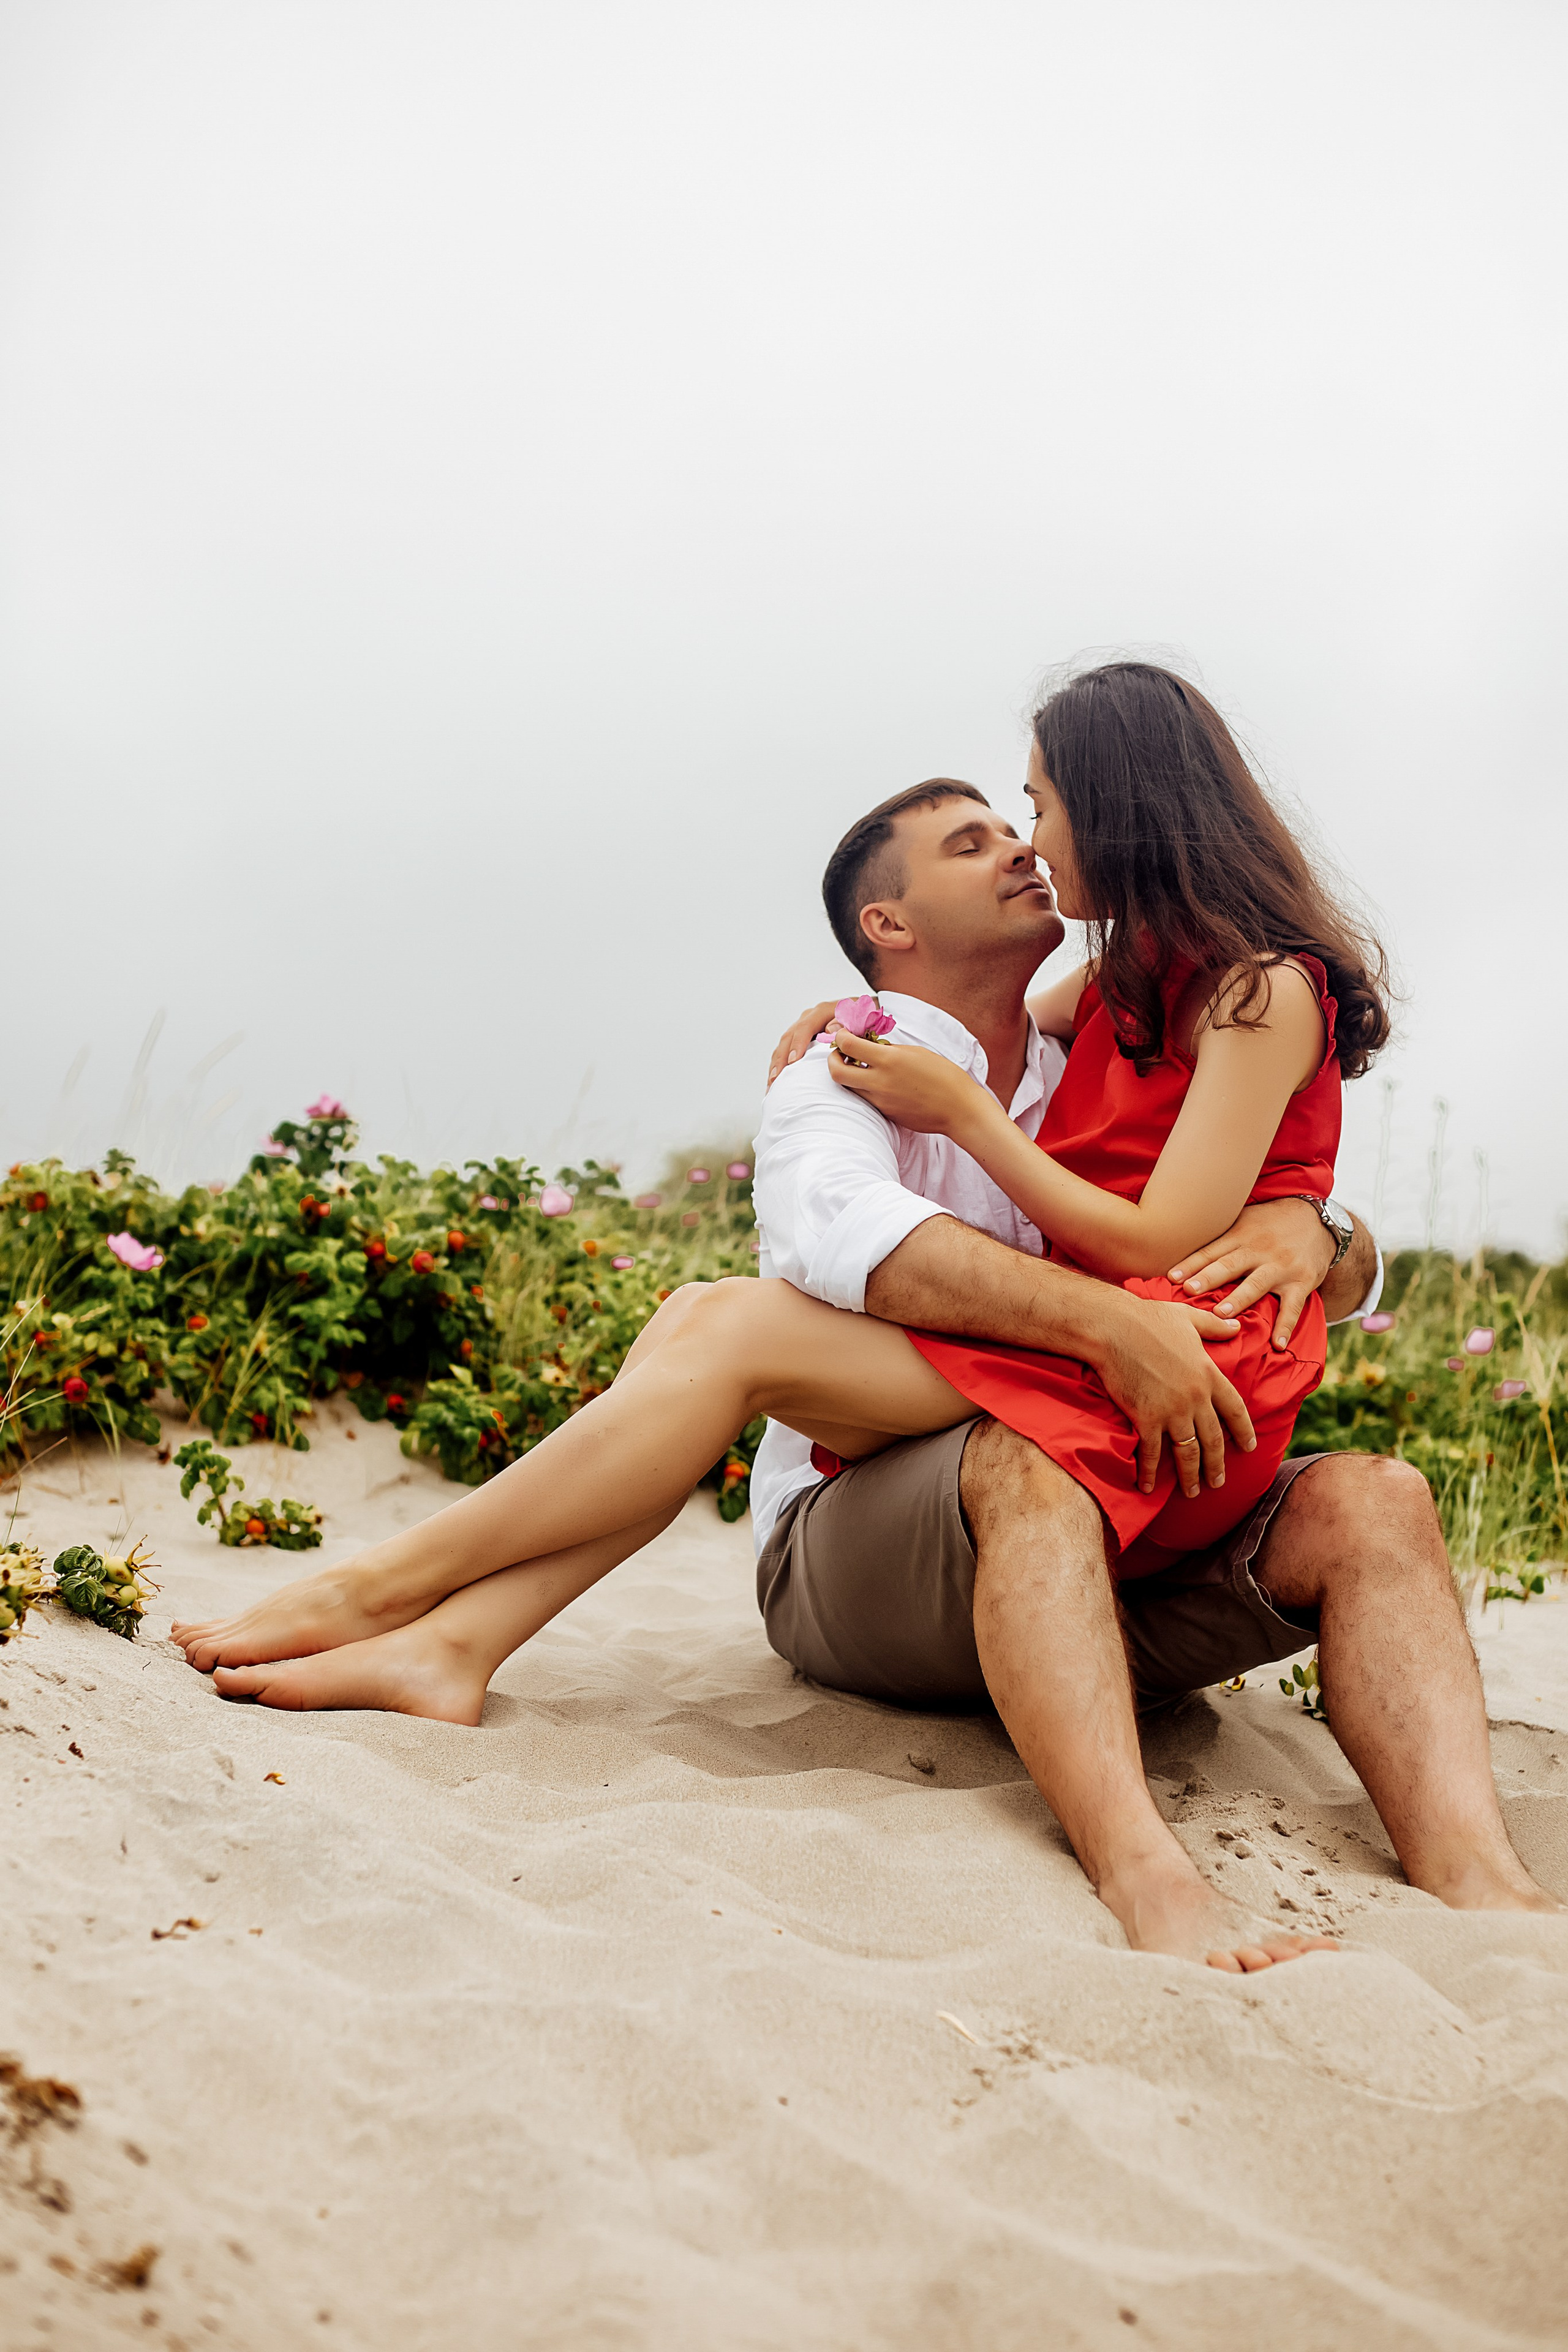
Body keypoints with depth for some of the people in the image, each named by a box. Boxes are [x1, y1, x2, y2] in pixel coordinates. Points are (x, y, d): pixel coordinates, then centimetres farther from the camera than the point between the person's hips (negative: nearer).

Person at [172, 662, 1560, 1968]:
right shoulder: (850, 1065, 8)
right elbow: (828, 1223, -18)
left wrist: (1300, 1225, -10)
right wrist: (1100, 1321, -30)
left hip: (1124, 1562, 3)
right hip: (854, 1549, -3)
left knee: (1374, 1505, -21)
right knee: (1028, 1467, -33)